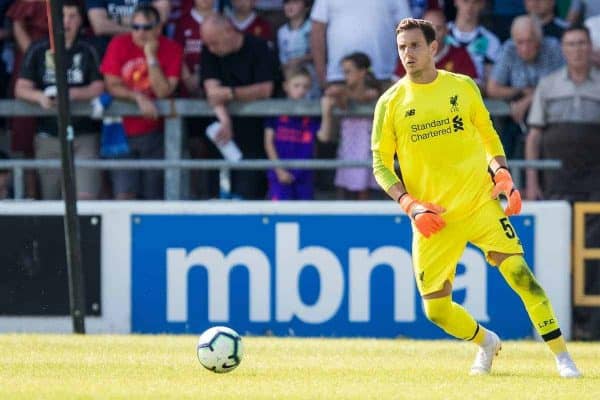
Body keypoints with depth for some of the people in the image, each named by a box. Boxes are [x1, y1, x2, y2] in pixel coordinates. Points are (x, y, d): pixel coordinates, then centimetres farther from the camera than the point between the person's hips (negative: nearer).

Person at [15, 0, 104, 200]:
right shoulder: (38, 51, 7)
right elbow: (21, 89, 3)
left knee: (86, 196, -15)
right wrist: (40, 96, -18)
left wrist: (73, 94, -19)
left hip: (84, 136, -1)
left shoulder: (88, 52, 5)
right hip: (49, 136, 1)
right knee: (50, 200, 3)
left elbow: (98, 89, -1)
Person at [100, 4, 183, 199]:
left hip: (153, 132, 0)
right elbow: (112, 86, -6)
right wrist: (138, 97, -17)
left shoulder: (172, 50, -6)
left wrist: (151, 57, -18)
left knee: (153, 196, 4)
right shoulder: (119, 44, -4)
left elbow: (163, 91, -15)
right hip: (123, 131, 0)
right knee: (124, 195, -10)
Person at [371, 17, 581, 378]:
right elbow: (380, 163, 4)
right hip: (432, 219, 1)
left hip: (480, 203, -1)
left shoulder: (464, 87, 5)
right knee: (436, 310, 0)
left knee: (518, 272, -18)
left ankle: (562, 357, -10)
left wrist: (502, 175, 0)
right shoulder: (391, 103, 1)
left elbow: (488, 135, 17)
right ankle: (487, 343, 30)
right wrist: (410, 205, -10)